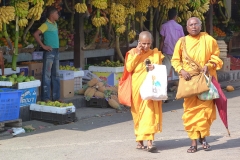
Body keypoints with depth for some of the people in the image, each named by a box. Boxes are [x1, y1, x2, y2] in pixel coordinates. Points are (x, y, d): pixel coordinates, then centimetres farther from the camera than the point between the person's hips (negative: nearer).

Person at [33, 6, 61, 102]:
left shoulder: (55, 24, 13)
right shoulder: (46, 25, -11)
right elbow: (36, 34, -22)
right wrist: (43, 46, -17)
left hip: (56, 51, 8)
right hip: (49, 52, -8)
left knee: (56, 75, 11)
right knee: (47, 75, -5)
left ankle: (56, 97, 16)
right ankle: (45, 97, -2)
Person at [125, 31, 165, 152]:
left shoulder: (156, 54, 8)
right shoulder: (133, 53, 6)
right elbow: (129, 68, -5)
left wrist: (155, 69, -12)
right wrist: (137, 54, -8)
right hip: (136, 87, 1)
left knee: (150, 112, -13)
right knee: (138, 113, 7)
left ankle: (149, 142, -19)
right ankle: (139, 139, 19)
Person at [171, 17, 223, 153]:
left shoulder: (209, 40, 3)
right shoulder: (182, 42, 4)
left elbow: (216, 56, 9)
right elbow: (175, 60, 9)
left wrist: (209, 65, -10)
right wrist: (181, 70, -9)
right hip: (189, 80, 0)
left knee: (206, 108, -5)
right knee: (190, 110, -2)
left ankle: (203, 136, 15)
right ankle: (194, 141, 3)